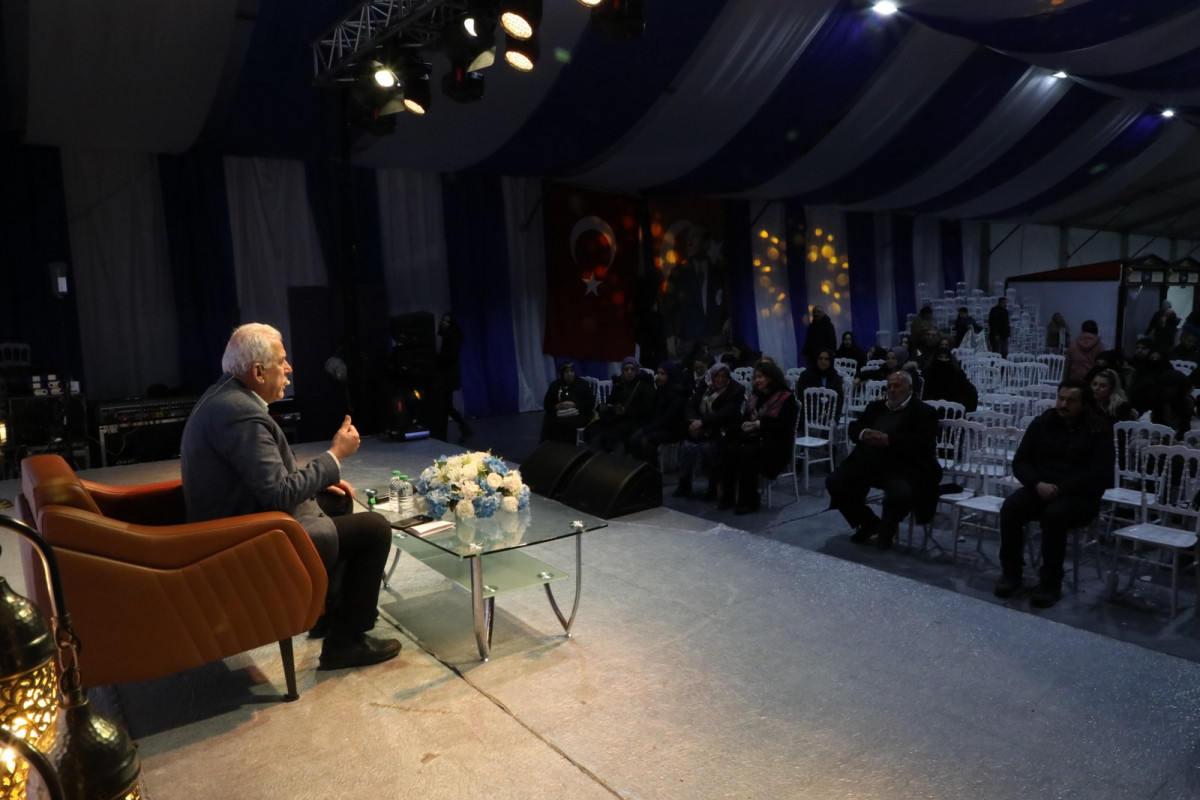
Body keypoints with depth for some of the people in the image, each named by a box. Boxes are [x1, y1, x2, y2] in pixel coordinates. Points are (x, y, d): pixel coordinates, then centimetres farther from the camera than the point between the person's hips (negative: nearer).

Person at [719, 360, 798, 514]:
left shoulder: (787, 397, -4)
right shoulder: (755, 396, 16)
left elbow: (785, 426, -11)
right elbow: (745, 417, 17)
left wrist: (760, 424, -19)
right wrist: (745, 424, -8)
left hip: (776, 444, -6)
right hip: (754, 438, 6)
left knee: (748, 453, -33)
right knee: (729, 450, -23)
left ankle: (749, 501, -23)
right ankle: (728, 496, -17)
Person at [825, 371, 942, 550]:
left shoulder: (924, 412, 2)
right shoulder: (876, 407, 20)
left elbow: (923, 444, -12)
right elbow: (853, 428, 15)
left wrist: (888, 440, -21)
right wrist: (863, 434, -10)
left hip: (902, 467, -5)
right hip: (867, 463, 6)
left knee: (901, 494, -36)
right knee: (834, 483, -12)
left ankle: (887, 528, 2)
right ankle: (868, 523, 11)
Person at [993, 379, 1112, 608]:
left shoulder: (1099, 431, 0)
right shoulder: (1041, 423, 9)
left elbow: (1099, 475, -9)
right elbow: (1020, 462, 6)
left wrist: (1060, 489, -19)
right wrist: (1038, 483, -14)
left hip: (1079, 497, -3)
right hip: (1039, 490, 3)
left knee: (1054, 514, -36)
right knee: (1010, 507, -28)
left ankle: (1050, 582, -21)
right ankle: (1011, 572, -14)